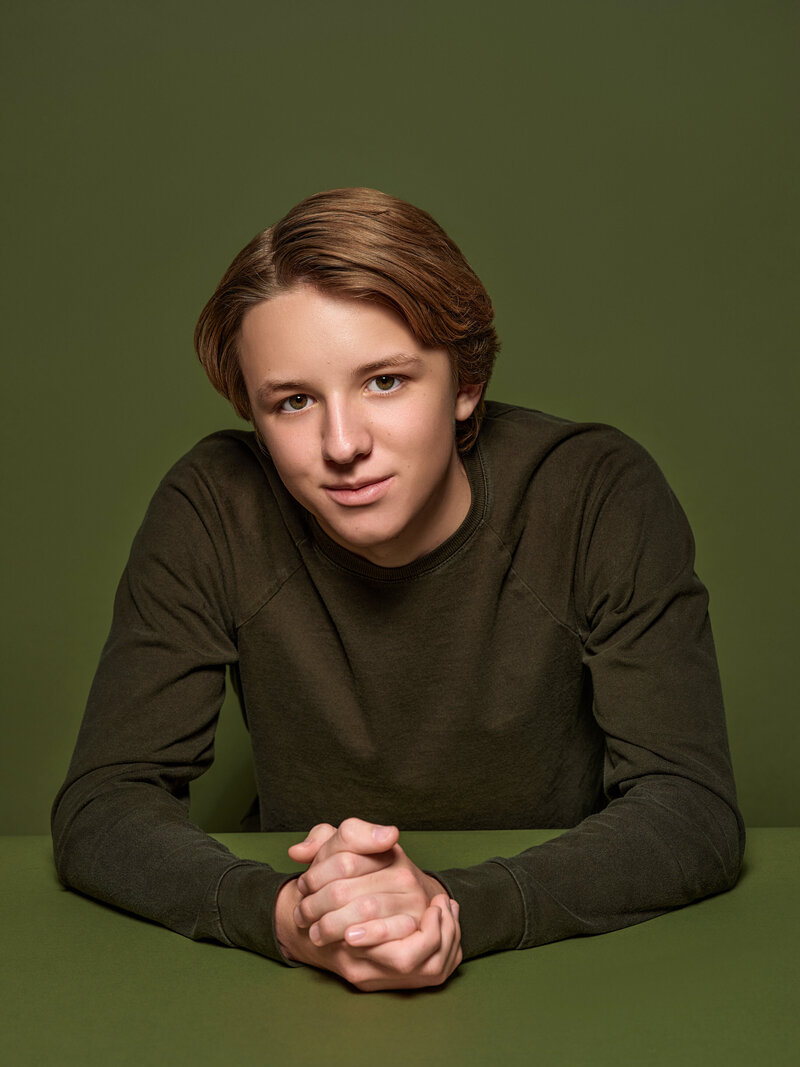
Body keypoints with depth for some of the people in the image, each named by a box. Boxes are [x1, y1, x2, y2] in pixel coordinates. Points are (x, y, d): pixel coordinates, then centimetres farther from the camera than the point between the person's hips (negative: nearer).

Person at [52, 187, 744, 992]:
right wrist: (284, 916, -31)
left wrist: (459, 907, -33)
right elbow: (99, 808, -12)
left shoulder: (599, 496, -15)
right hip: (305, 1001, 1)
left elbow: (694, 809, -17)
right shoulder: (212, 511, -12)